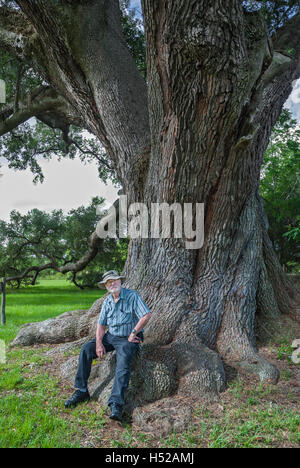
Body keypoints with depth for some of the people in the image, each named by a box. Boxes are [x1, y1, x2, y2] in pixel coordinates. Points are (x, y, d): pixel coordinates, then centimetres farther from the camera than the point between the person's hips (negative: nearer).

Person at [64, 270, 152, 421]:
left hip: (128, 339, -6)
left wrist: (133, 334, -15)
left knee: (123, 363, -30)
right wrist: (99, 343, -10)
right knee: (86, 349, -12)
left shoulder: (132, 296, -11)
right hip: (110, 336, 6)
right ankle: (81, 391, -7)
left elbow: (146, 315, -19)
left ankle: (116, 405, -34)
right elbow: (101, 324, 6)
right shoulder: (107, 301, 7)